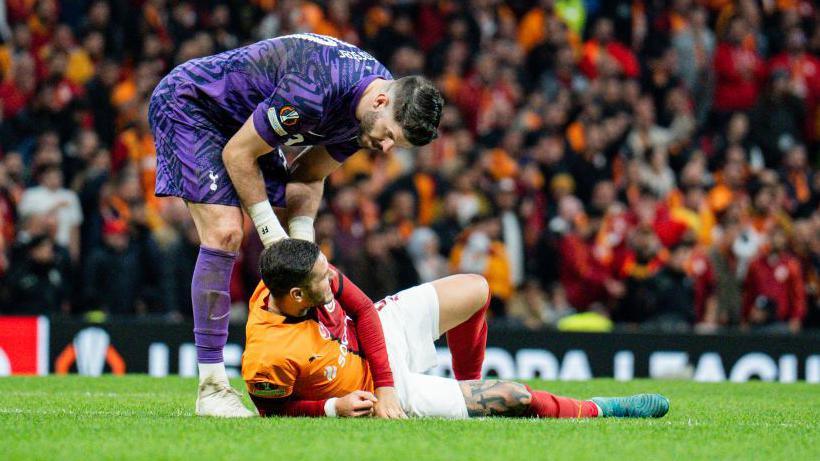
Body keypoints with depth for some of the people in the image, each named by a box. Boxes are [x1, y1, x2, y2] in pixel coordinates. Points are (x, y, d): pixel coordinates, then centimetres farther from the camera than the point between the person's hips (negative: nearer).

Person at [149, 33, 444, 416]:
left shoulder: (366, 111, -9)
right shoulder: (312, 93, -36)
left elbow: (310, 176, 3)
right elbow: (238, 155, -25)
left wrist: (300, 240, -13)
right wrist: (272, 234, -20)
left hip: (244, 122, 9)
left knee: (293, 241, 1)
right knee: (225, 233, -21)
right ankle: (212, 388, -19)